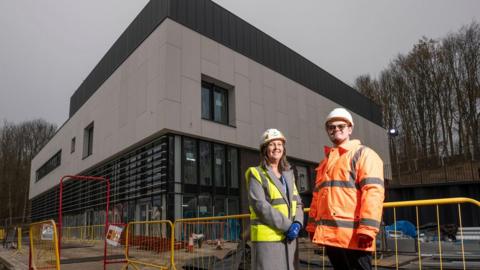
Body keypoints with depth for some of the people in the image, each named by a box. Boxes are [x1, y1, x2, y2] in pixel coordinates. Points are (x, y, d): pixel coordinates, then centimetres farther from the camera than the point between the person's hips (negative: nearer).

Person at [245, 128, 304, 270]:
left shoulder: (288, 174, 15)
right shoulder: (256, 174, -4)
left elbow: (297, 204, 11)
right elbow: (260, 206, -15)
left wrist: (297, 223, -9)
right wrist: (288, 226, -17)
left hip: (288, 238, 6)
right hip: (267, 237, -6)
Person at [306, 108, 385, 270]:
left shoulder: (364, 154, -1)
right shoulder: (325, 161, 22)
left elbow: (373, 192, -13)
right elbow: (317, 195, 23)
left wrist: (367, 228, -21)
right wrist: (312, 225, 17)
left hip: (352, 235, -7)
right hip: (330, 234, 7)